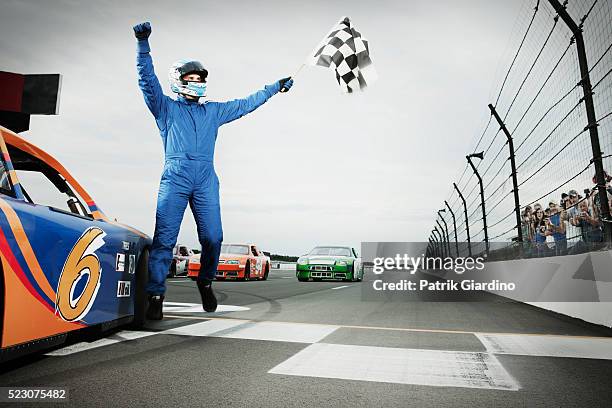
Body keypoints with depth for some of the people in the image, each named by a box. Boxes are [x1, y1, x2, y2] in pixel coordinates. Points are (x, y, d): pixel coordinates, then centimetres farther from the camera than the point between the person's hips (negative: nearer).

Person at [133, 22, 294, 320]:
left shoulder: (214, 111, 25)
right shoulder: (166, 108, 17)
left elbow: (246, 104, 29)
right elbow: (148, 80, 4)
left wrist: (275, 88, 32)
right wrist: (143, 44, -9)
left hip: (206, 180, 3)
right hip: (175, 178, -2)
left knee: (213, 238, -7)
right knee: (164, 239, -9)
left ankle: (205, 283, 16)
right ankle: (155, 296, -3)